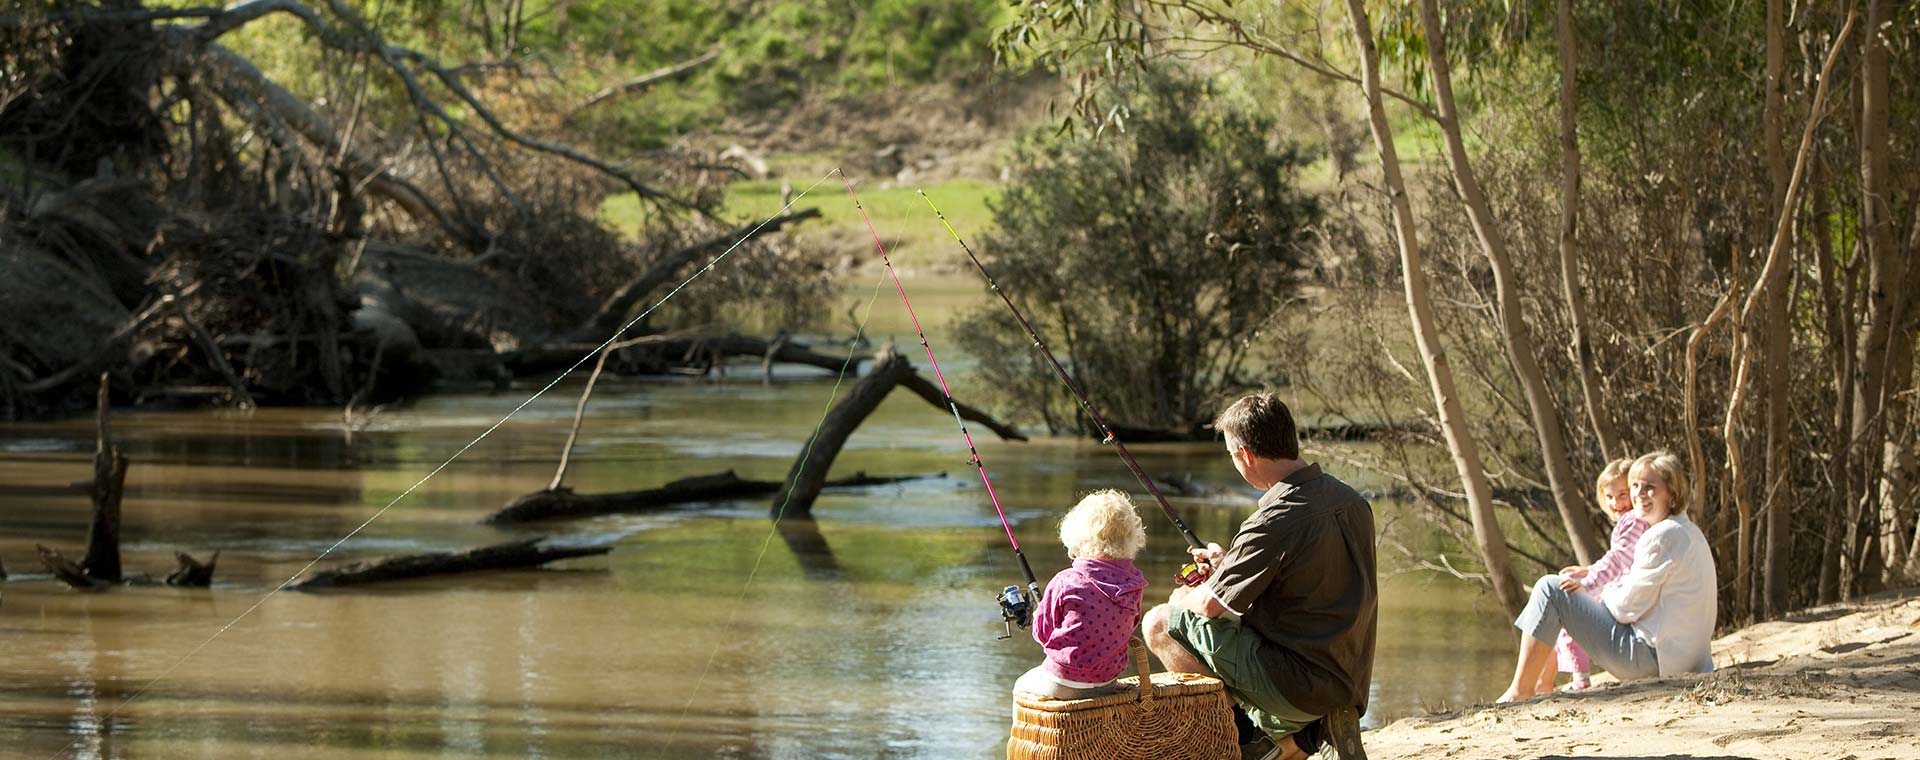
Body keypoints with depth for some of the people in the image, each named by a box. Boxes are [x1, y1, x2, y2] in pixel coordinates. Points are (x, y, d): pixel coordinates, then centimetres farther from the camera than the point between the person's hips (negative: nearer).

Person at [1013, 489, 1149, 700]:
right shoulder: (1133, 584, -7)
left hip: (1063, 682, -4)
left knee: (1022, 685, 26)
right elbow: (1128, 627, 7)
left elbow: (1042, 633, -7)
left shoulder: (1064, 582, -19)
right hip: (1106, 682, 4)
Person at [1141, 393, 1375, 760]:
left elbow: (1210, 605, -12)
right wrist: (1230, 564, 21)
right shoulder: (1351, 500, 4)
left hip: (1300, 683, -9)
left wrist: (1187, 596, 11)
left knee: (1160, 625, -2)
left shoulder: (1274, 522, -22)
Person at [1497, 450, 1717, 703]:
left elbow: (1627, 608, -18)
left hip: (1647, 657, -11)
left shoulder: (1661, 537, -18)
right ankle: (1542, 686, 28)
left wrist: (1605, 596, 4)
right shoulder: (1689, 533, 13)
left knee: (1550, 590, -7)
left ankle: (1521, 691, -3)